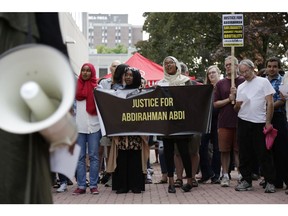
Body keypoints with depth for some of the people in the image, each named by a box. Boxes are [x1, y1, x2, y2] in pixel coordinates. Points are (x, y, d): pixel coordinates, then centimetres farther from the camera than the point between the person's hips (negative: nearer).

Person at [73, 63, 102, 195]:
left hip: (94, 126, -2)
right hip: (79, 127, 2)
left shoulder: (97, 87, 5)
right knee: (80, 157, 3)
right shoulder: (77, 86, 10)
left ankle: (93, 185, 5)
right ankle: (81, 186, 6)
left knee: (93, 156, 1)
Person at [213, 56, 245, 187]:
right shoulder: (220, 84, 9)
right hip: (224, 121, 1)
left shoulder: (244, 82, 5)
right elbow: (215, 104, 6)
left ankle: (241, 175, 9)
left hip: (240, 121, -1)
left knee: (239, 150, 2)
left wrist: (237, 94, -12)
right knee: (224, 150, 4)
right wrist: (229, 99, -10)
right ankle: (225, 176, 12)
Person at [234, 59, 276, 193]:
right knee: (245, 154, 6)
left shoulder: (263, 82, 2)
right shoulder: (240, 87, 15)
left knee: (264, 154, -2)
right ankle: (246, 181, 15)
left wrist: (268, 122, -9)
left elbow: (270, 103, -2)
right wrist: (237, 105, -8)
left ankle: (270, 182, 4)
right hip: (243, 122, 4)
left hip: (260, 123, -4)